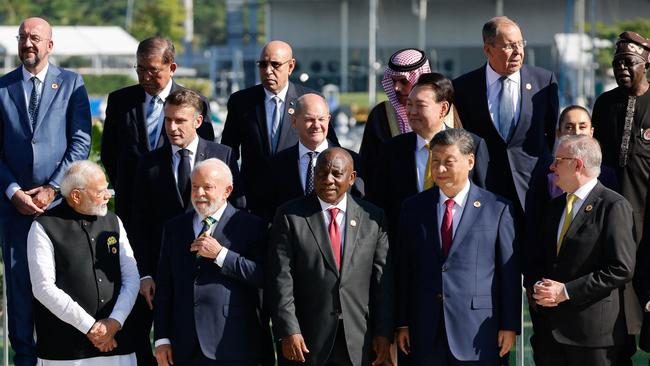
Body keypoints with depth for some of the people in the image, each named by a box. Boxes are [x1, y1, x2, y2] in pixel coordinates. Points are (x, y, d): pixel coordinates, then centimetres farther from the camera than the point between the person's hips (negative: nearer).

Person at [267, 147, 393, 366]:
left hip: (358, 343, 2)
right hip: (307, 340, -2)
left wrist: (384, 332, 1)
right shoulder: (290, 216, 0)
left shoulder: (372, 218, 7)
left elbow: (383, 281, 7)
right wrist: (289, 331, -12)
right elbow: (281, 279, -5)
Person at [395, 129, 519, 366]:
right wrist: (402, 324, 6)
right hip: (426, 334, 3)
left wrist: (509, 326, -3)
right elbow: (403, 271, 10)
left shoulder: (498, 209, 0)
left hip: (476, 335, -3)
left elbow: (510, 273, 0)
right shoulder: (413, 208, 9)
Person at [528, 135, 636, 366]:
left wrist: (566, 291, -15)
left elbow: (622, 269, -14)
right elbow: (539, 259, 21)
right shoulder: (555, 206, 17)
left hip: (594, 329, -6)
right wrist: (537, 286, -2)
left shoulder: (613, 206, -7)